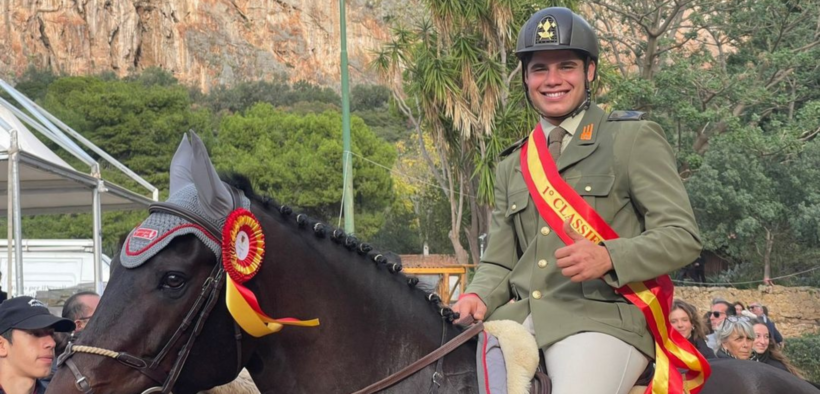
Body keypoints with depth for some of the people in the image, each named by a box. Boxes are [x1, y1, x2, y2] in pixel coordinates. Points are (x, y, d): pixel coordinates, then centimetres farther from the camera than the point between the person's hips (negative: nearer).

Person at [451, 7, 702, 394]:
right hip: (520, 321, 5)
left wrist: (609, 258, -19)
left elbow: (682, 236, -2)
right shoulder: (512, 165, 21)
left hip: (603, 318, -5)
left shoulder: (635, 138, 5)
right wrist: (479, 297, -2)